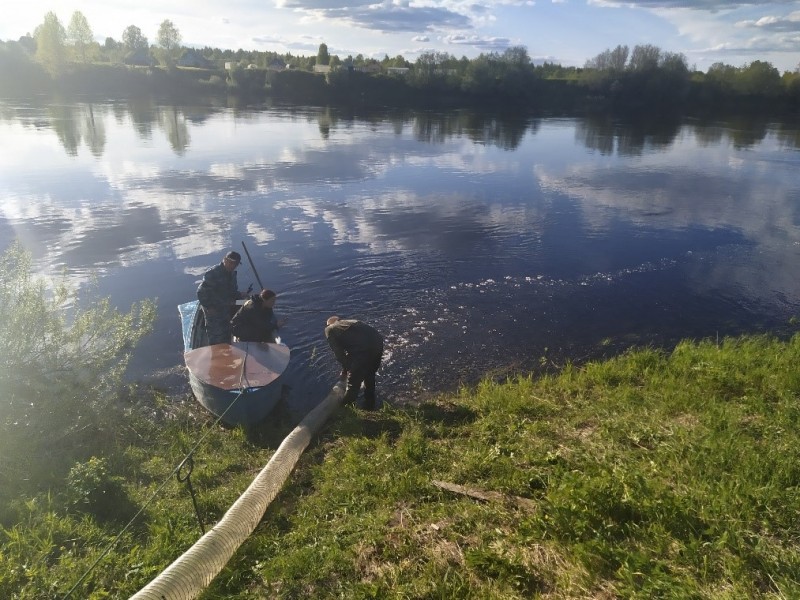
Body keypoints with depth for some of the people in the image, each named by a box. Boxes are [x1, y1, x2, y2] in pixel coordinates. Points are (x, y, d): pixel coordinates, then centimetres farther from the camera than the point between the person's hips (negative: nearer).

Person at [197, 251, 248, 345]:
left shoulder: (232, 274, 7)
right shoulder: (213, 273, -20)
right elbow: (201, 291, -22)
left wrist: (240, 295, -2)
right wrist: (209, 307, -22)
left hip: (226, 310, 8)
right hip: (214, 311, -8)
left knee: (226, 337, 19)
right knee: (216, 340, -4)